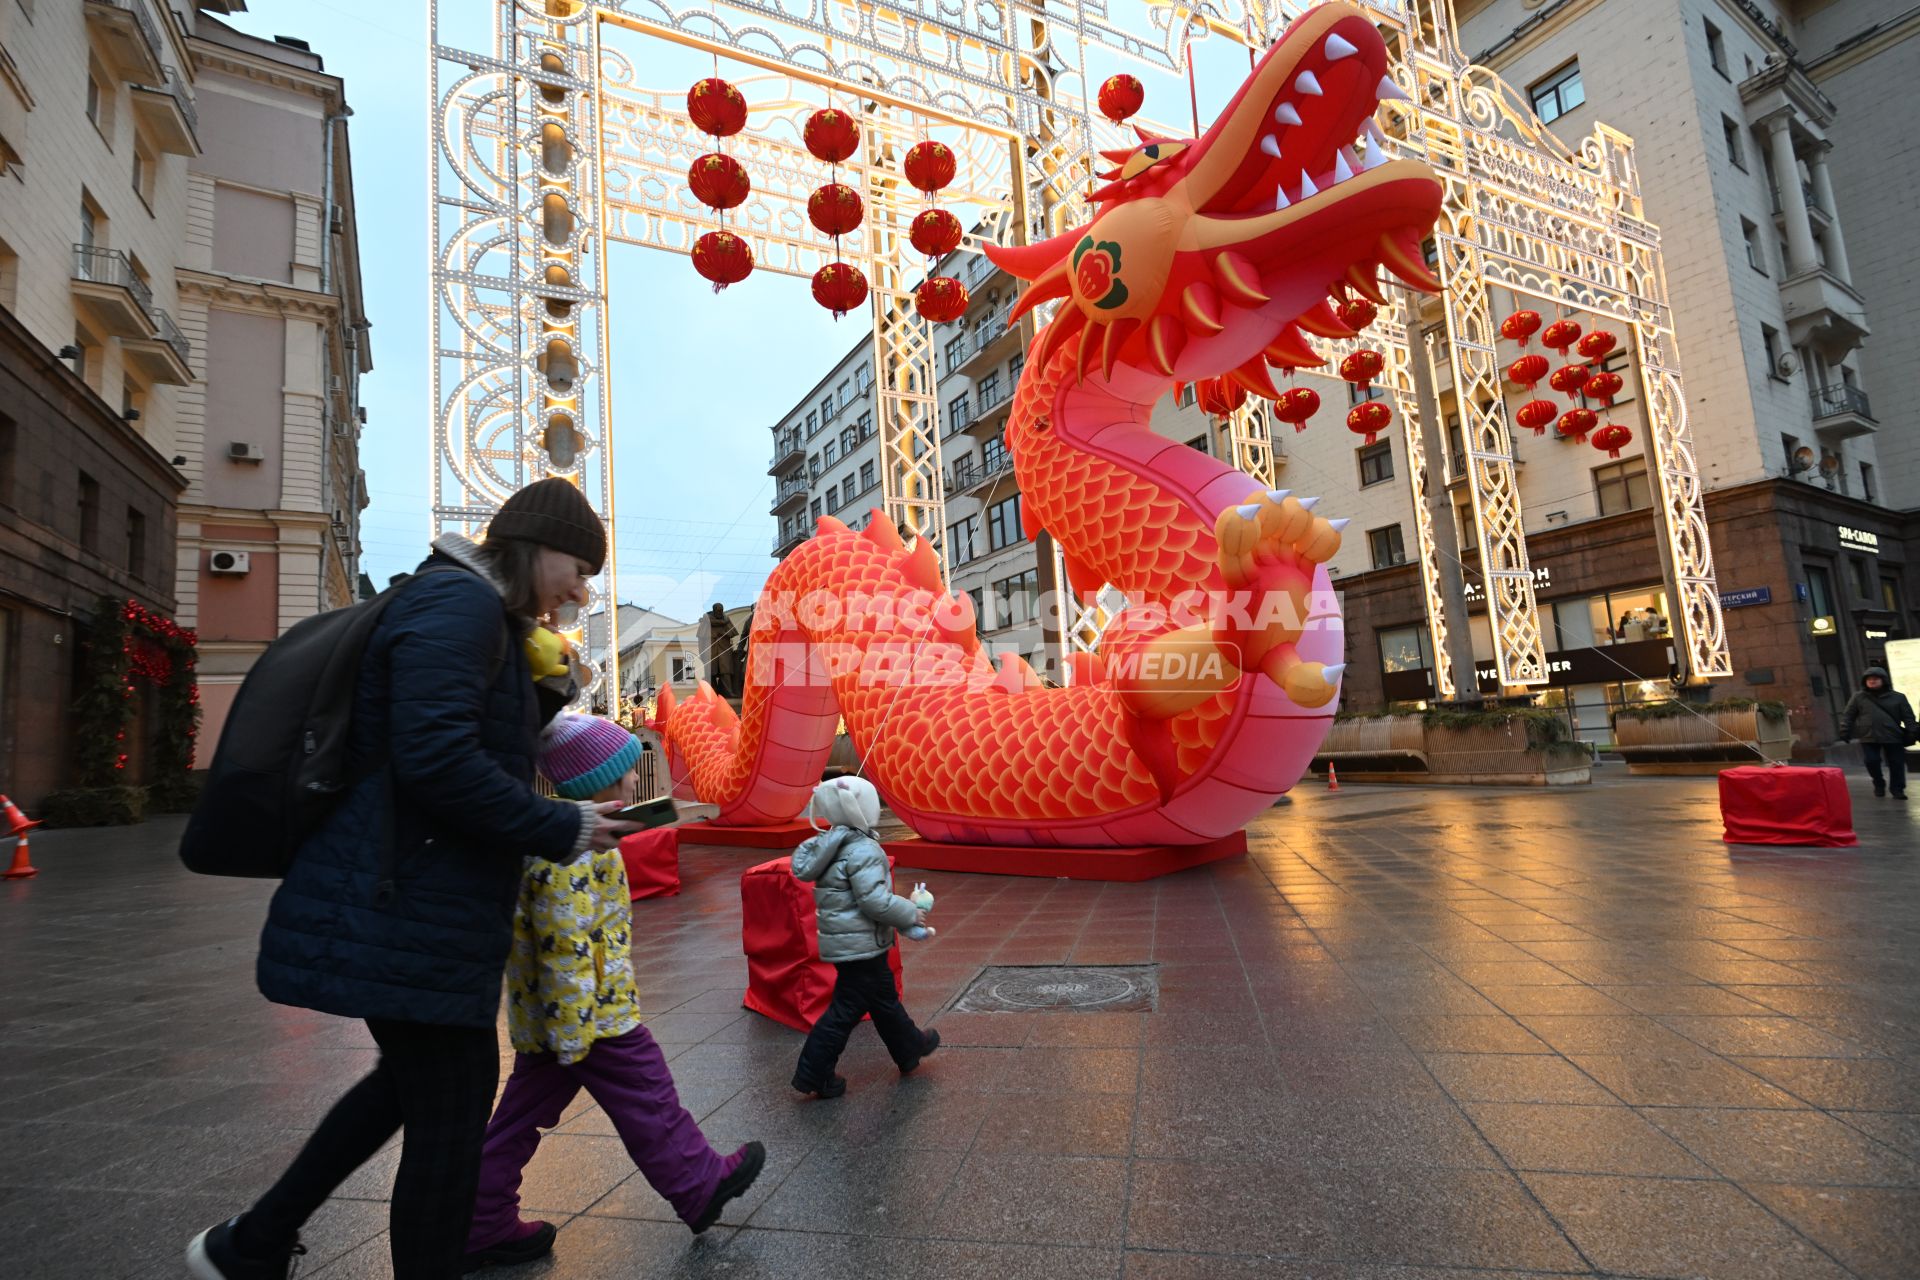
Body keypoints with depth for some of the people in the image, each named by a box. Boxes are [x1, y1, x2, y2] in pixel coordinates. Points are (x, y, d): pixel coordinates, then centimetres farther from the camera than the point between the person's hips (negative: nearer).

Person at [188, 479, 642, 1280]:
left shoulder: (476, 613, 15)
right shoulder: (459, 601, -17)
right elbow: (437, 761, -27)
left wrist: (547, 695, 6)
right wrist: (563, 830, -19)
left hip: (404, 906, 11)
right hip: (410, 915, -11)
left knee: (415, 1082, 27)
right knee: (449, 1124, 4)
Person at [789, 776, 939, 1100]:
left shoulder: (834, 845, 7)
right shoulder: (863, 850, -23)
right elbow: (874, 900, -27)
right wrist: (911, 914, -13)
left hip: (844, 940, 10)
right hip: (860, 945, -10)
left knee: (884, 998, 19)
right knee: (847, 1010, 6)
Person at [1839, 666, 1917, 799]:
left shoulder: (1898, 697, 6)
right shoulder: (1858, 698, 5)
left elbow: (1908, 717, 7)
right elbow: (1848, 716, 6)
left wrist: (1911, 733, 0)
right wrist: (1845, 732, -2)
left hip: (1893, 737, 1)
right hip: (1868, 738, -1)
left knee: (1896, 764, 3)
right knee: (1871, 761, -6)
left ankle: (1898, 790, 12)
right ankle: (1879, 784, 17)